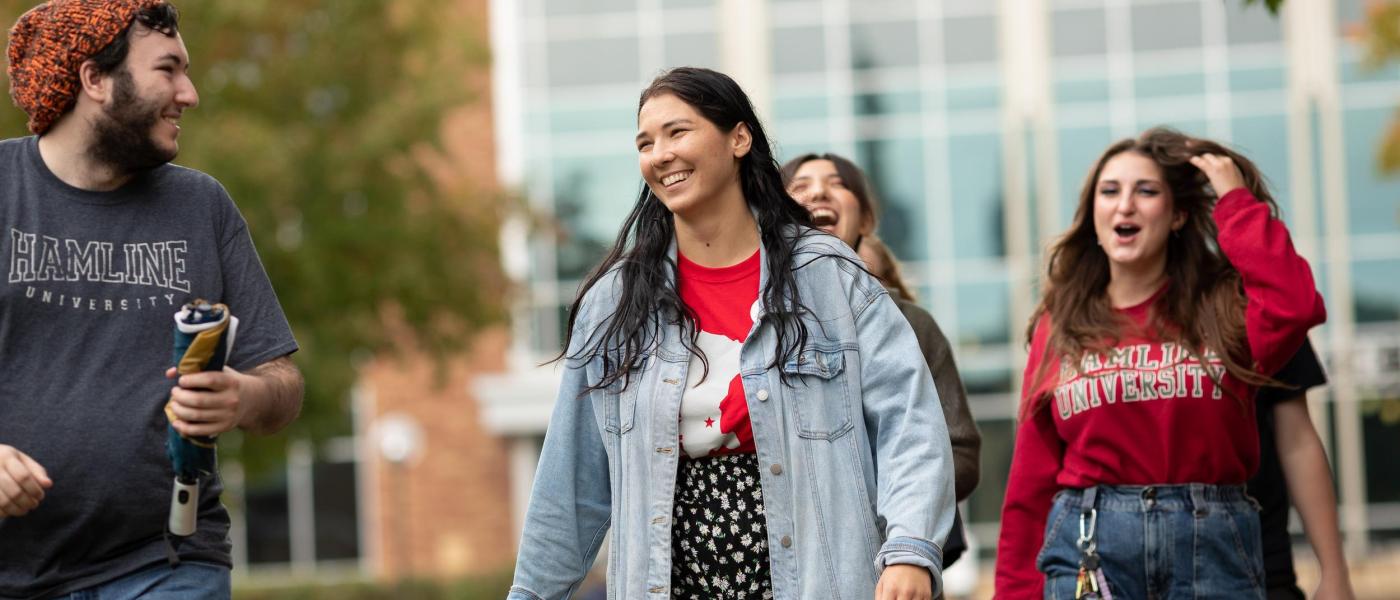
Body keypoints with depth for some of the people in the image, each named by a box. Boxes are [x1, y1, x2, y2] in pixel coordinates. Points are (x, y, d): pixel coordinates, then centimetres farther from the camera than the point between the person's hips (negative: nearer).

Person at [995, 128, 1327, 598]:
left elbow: (1295, 306, -17)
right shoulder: (1059, 326, 9)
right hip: (1089, 543, 1)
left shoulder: (1222, 306, 6)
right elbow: (1032, 477, 9)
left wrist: (1237, 204, -5)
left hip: (1212, 541, -1)